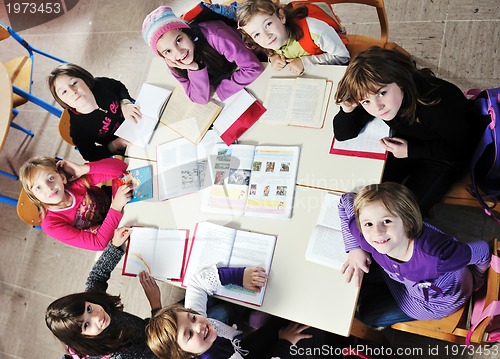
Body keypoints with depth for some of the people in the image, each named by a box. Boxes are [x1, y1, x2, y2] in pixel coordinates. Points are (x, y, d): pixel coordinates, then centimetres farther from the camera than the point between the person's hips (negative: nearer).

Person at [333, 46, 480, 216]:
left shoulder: (441, 101, -39)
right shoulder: (372, 93, -25)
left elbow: (459, 148, -22)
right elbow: (343, 135, -14)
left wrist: (412, 151, -27)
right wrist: (347, 110, -35)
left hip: (446, 156, -4)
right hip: (407, 144, 5)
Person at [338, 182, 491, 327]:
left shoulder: (438, 257, -48)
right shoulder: (367, 239, -33)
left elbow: (482, 250, -27)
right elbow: (346, 199, -14)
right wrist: (354, 249, -22)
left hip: (441, 299, -4)